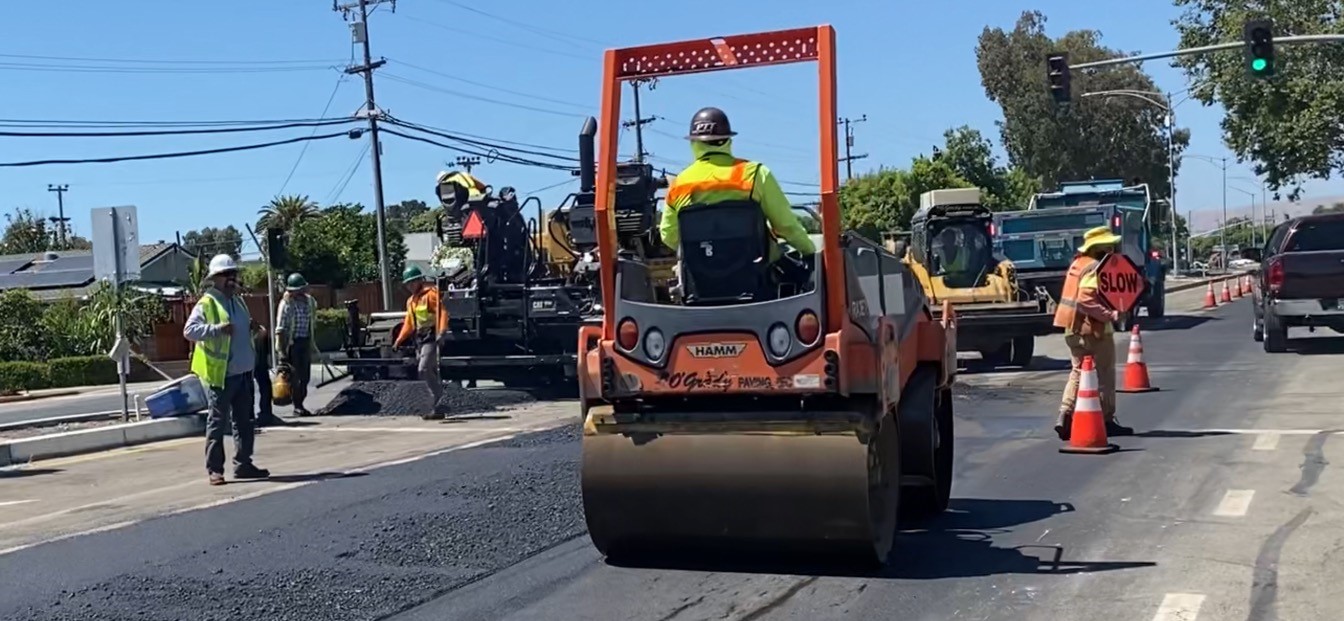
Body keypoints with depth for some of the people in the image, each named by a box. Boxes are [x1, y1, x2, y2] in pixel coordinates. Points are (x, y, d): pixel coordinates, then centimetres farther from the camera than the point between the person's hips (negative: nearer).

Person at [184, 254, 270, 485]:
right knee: (217, 422, -1)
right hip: (221, 373, -8)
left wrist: (252, 328, 7)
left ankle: (243, 464, 20)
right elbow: (189, 330, -19)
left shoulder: (238, 301, 16)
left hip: (243, 371, 8)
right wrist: (217, 329, -31)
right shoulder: (206, 304, -8)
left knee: (244, 422, 12)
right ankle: (214, 469, 4)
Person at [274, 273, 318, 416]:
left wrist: (312, 344, 17)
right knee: (294, 376, -3)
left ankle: (300, 403, 20)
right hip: (292, 343, -6)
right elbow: (280, 329, -14)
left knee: (305, 375, 9)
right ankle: (297, 406, 3)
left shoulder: (310, 301, 5)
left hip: (306, 342, 6)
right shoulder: (286, 304, -12)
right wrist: (281, 350, -19)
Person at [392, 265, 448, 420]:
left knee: (425, 370, -18)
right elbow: (409, 323, 24)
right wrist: (399, 340, 18)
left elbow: (442, 313, -18)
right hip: (420, 339, 9)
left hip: (432, 337, -9)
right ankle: (439, 406, 12)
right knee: (430, 372, 8)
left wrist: (442, 331, -31)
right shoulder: (411, 301, 20)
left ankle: (440, 406, -16)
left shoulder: (430, 294, -7)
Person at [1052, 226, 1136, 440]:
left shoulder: (1078, 263, 12)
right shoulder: (1096, 268, -17)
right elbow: (1086, 300, -29)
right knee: (1104, 375, 4)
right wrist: (1110, 315, -29)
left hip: (1074, 328, 9)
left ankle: (1065, 416, 0)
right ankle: (1107, 421, 12)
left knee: (1078, 372, 12)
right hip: (1093, 329, -9)